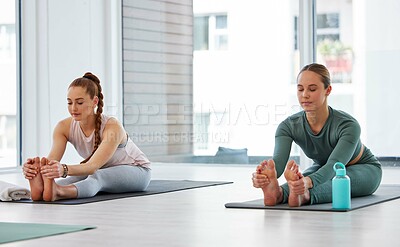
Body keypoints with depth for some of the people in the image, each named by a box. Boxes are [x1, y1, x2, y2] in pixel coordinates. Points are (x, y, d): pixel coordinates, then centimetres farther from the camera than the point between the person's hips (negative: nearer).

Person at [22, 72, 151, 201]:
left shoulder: (112, 127, -33)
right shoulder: (64, 127, -18)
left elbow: (93, 166, -45)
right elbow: (51, 161, -32)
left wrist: (64, 169, -65)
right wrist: (37, 167, -56)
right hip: (104, 171, 5)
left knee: (98, 176, -39)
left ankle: (57, 192, -67)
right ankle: (43, 190, -61)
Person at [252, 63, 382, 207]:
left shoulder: (348, 125, -35)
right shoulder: (289, 126, -24)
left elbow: (334, 165, -50)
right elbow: (278, 160, -40)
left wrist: (308, 182, -72)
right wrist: (263, 177, -65)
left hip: (364, 169, -4)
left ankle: (305, 195, -66)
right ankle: (279, 193, -62)